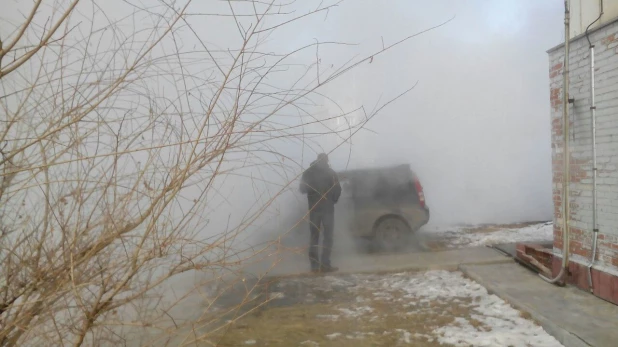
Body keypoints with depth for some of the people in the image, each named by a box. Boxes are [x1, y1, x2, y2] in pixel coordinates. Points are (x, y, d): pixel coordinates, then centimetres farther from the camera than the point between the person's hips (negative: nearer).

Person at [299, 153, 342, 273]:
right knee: (327, 236, 1)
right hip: (328, 208, -3)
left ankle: (314, 265, 5)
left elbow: (302, 189, 6)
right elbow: (337, 189, -6)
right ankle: (325, 264, -6)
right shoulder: (330, 172, -4)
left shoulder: (308, 172, 3)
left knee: (314, 236, 8)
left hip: (313, 208, 3)